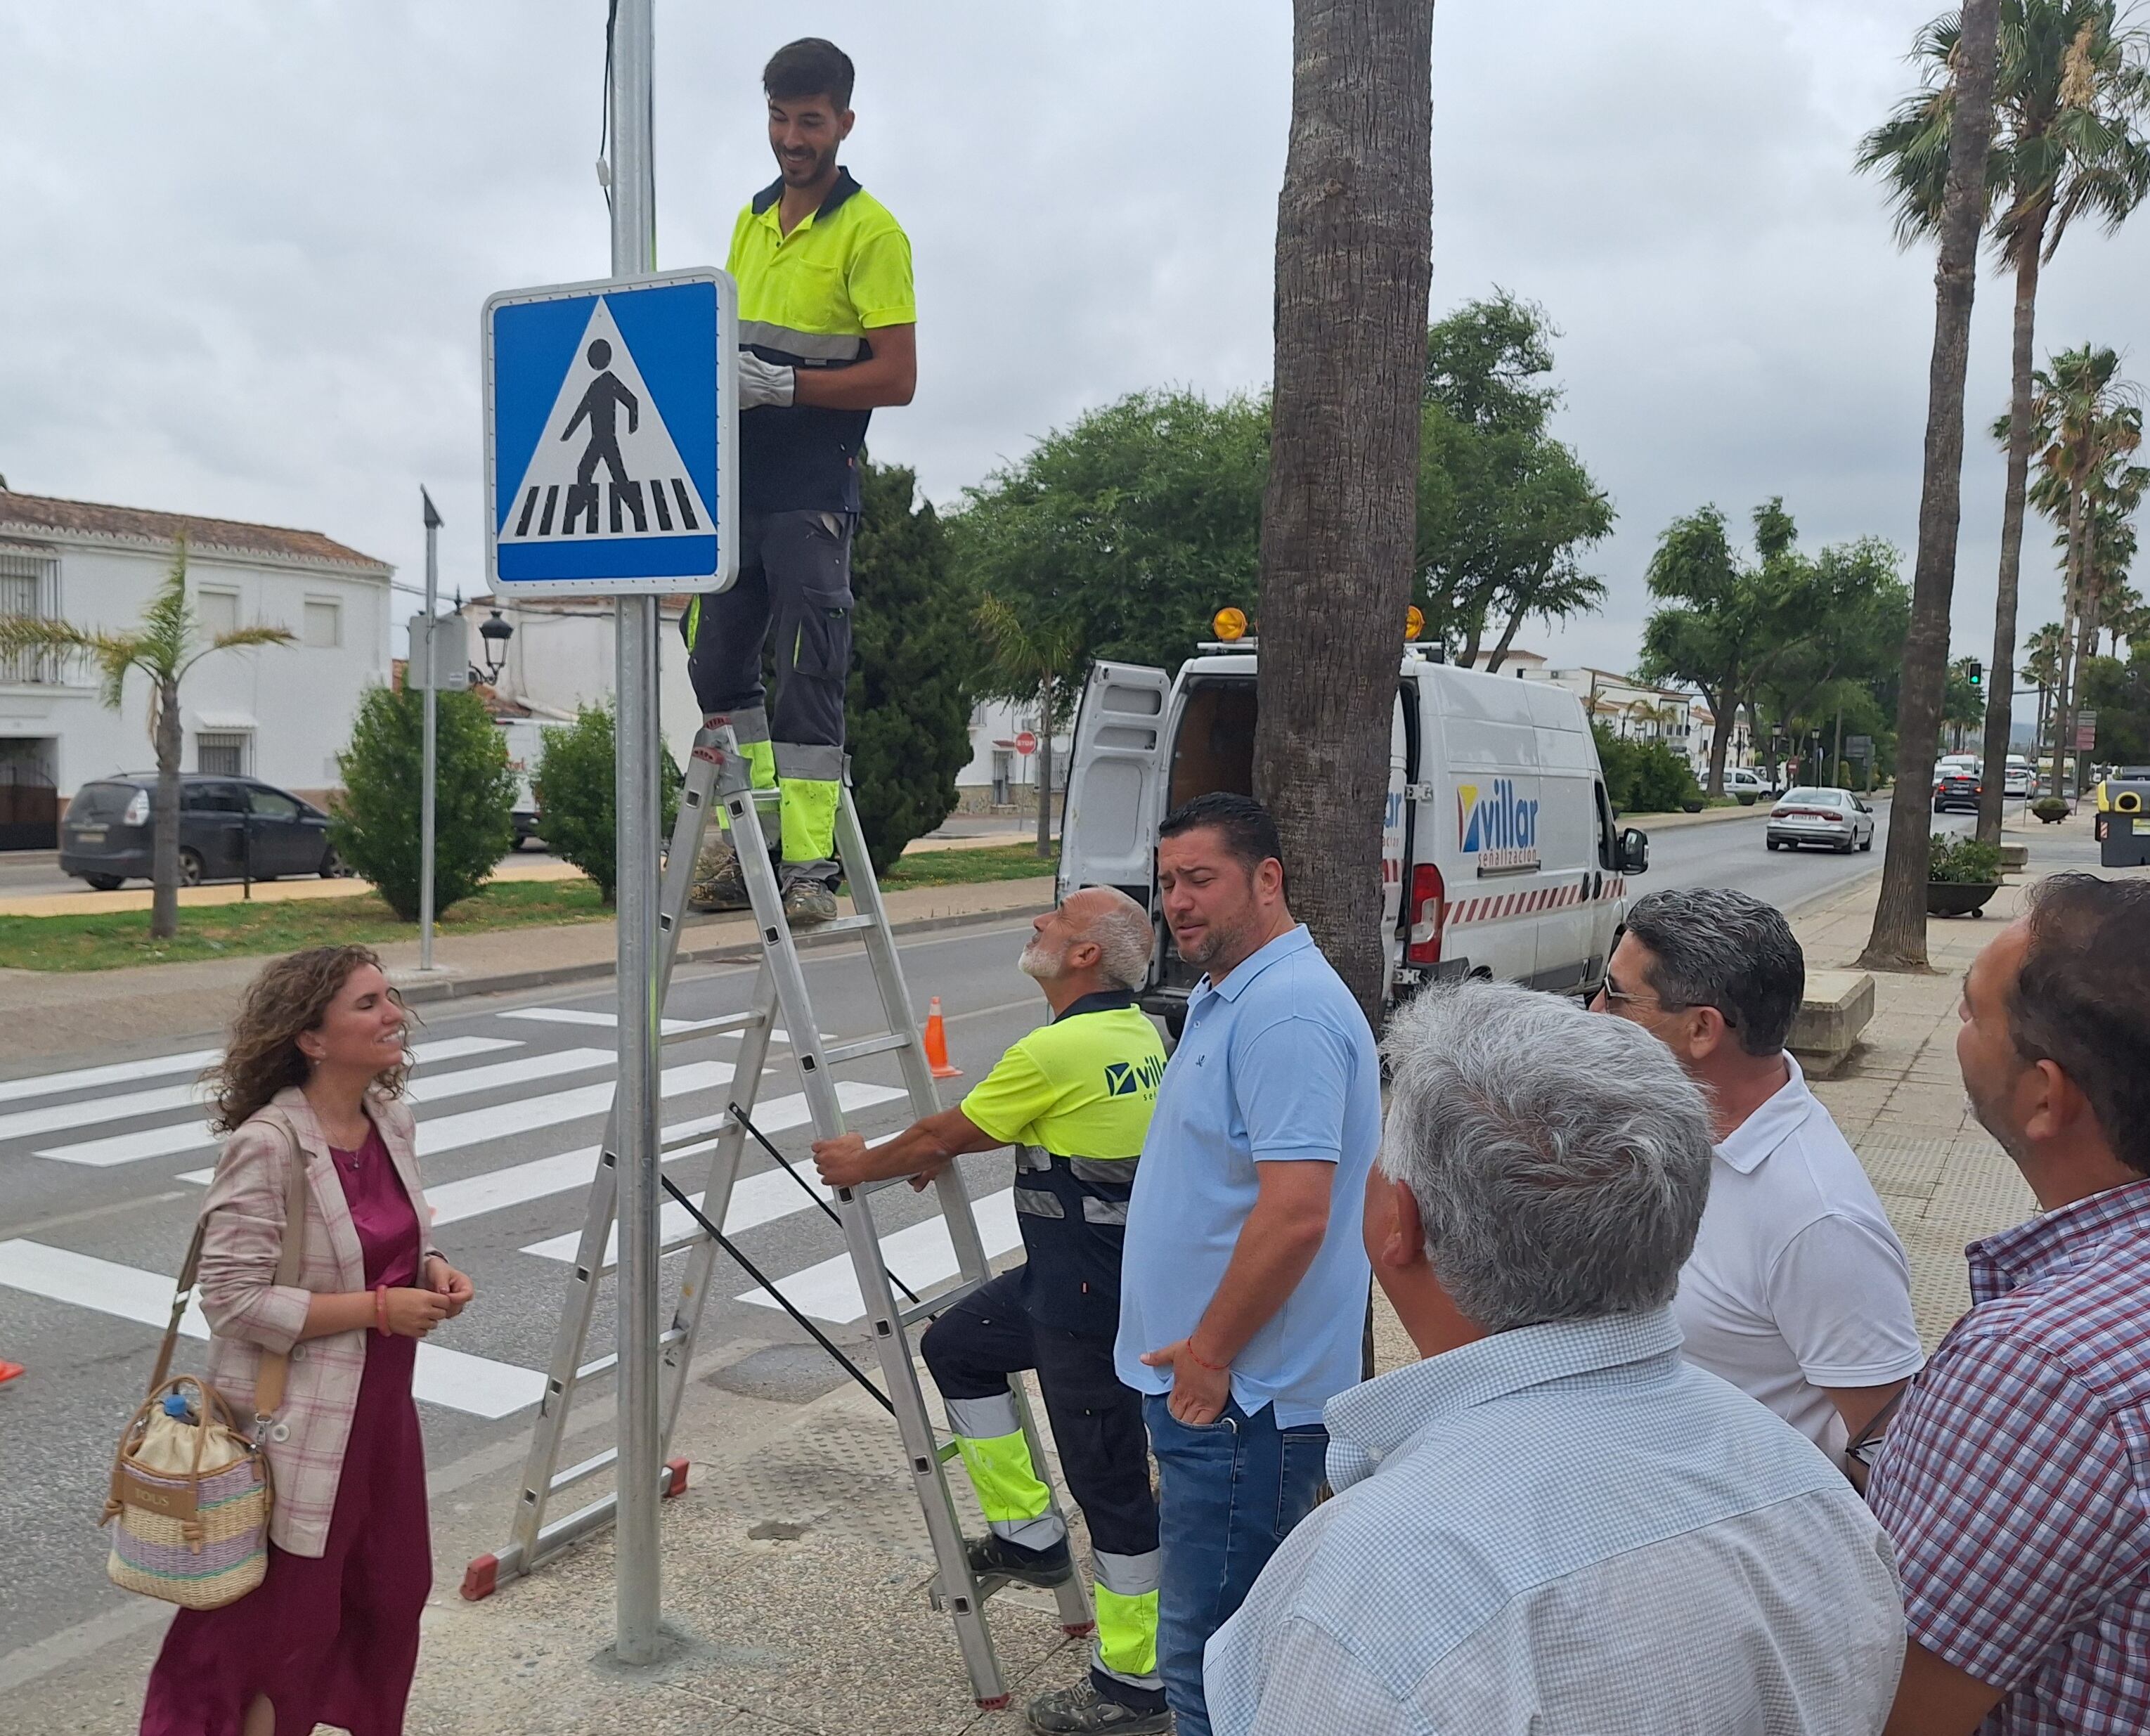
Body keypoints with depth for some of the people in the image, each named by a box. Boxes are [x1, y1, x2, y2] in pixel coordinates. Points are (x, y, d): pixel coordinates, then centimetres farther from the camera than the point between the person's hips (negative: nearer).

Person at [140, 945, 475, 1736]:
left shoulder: (393, 1119, 1)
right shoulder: (265, 1145, -22)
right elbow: (234, 1300, -23)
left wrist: (433, 1270, -5)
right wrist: (379, 1307, -23)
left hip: (382, 1406, 8)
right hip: (297, 1423, -7)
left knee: (391, 1597, 20)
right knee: (287, 1618, 8)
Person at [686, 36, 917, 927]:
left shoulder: (870, 232, -6)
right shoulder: (751, 219, 17)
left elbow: (896, 377, -12)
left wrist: (783, 385, -20)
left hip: (813, 490, -7)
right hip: (734, 480, 7)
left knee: (809, 674, -7)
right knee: (716, 659, 10)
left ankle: (809, 866, -4)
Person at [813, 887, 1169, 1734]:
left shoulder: (1058, 1050, -22)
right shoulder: (1135, 1030, 6)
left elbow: (941, 1136, -8)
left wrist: (863, 1165, 9)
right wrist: (942, 1149, 28)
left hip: (1095, 1303, -10)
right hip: (1070, 1275, 10)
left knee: (1110, 1483, 3)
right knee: (956, 1346, 21)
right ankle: (1029, 1534, 28)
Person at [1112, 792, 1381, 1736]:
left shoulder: (1287, 1013, -22)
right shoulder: (1225, 995, 12)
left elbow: (1295, 1212, -28)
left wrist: (1208, 1354, -19)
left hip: (1238, 1396, -10)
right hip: (1203, 1379, 11)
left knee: (1211, 1657, -1)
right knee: (1220, 1638, 23)